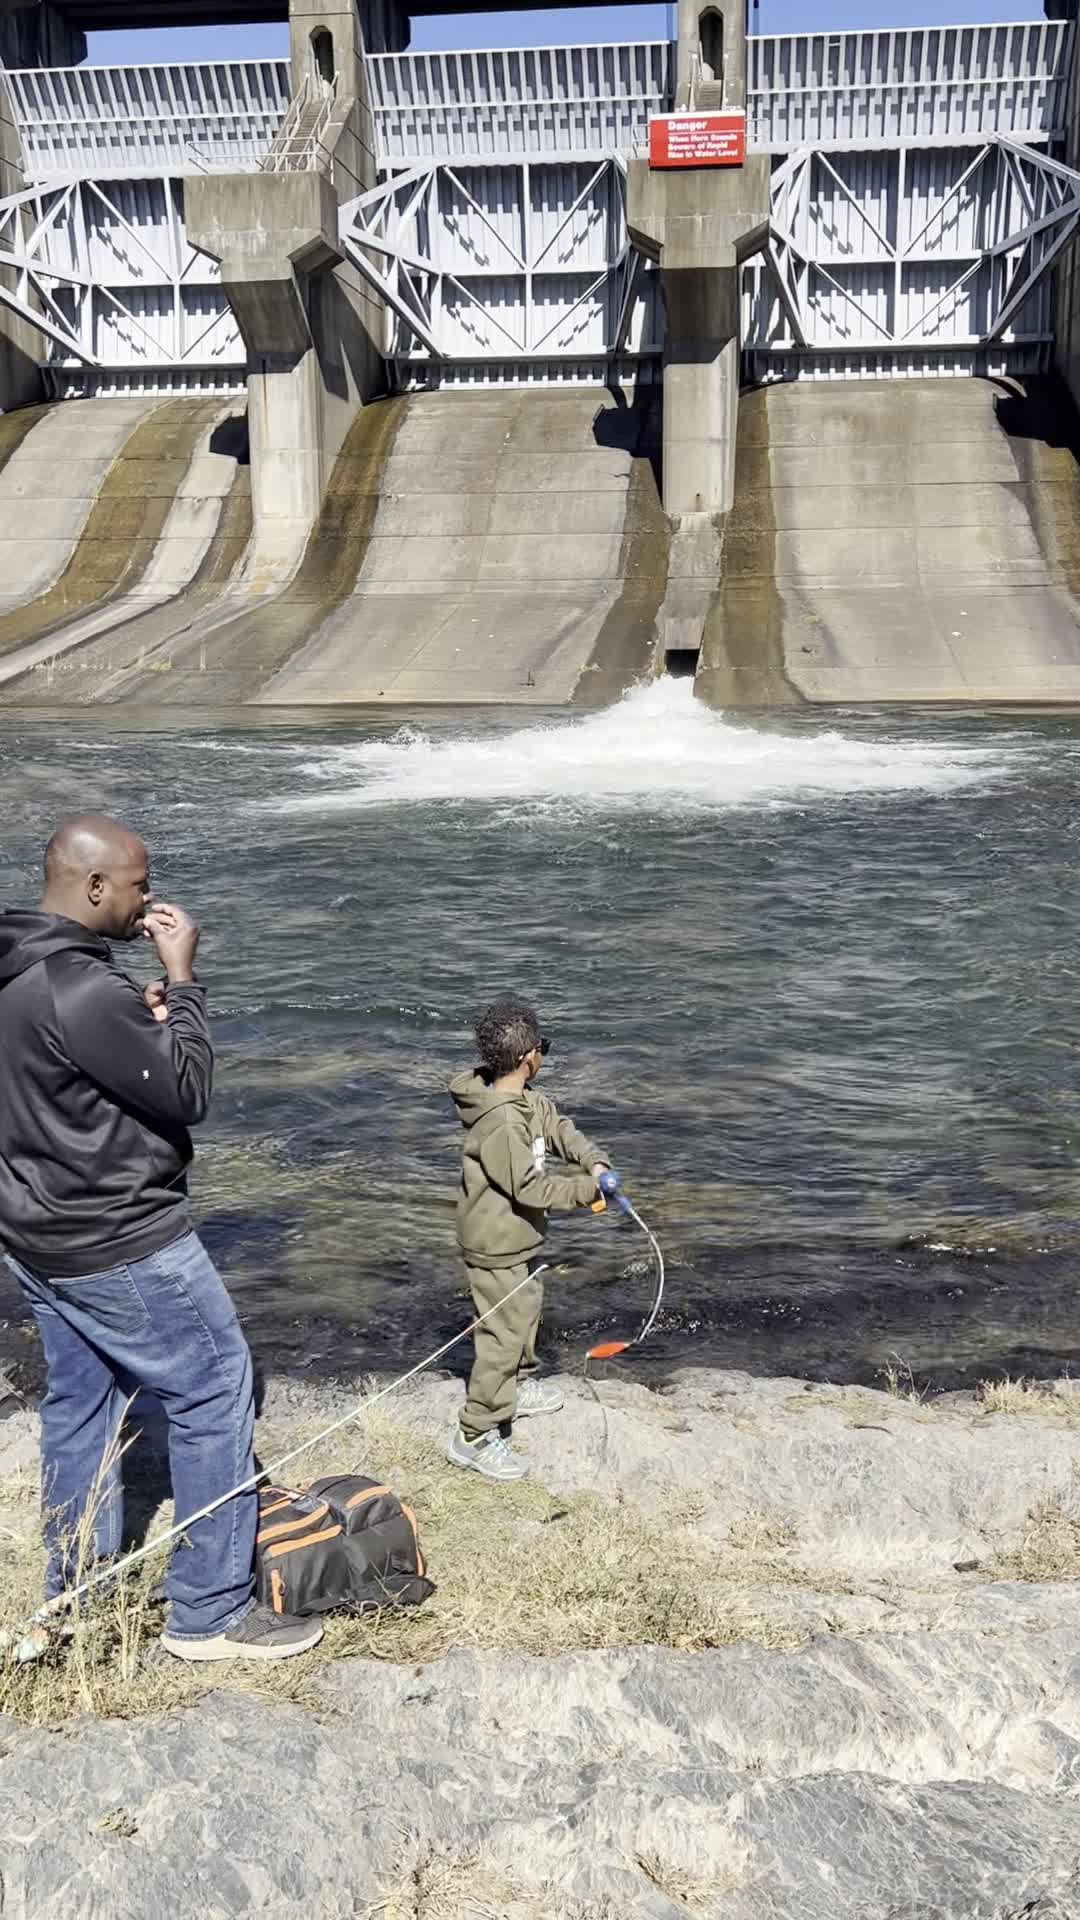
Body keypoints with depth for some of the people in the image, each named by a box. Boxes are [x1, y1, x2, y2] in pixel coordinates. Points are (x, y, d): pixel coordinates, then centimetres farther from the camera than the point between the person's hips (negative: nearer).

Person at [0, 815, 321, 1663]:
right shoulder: (84, 990, -27)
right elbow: (188, 1093, -20)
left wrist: (140, 1016, 0)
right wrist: (181, 980, -13)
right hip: (119, 1244, -10)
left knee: (79, 1401, 20)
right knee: (215, 1392, 2)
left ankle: (77, 1595, 32)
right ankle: (212, 1612, 11)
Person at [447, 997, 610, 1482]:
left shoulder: (526, 1103, -1)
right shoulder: (502, 1122, -31)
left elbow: (559, 1127, 6)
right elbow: (530, 1187, -28)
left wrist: (595, 1162, -12)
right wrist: (588, 1188, -17)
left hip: (518, 1241, 10)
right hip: (498, 1250, -10)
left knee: (526, 1311, 28)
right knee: (504, 1336, -1)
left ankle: (519, 1387, 50)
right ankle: (475, 1437, 10)